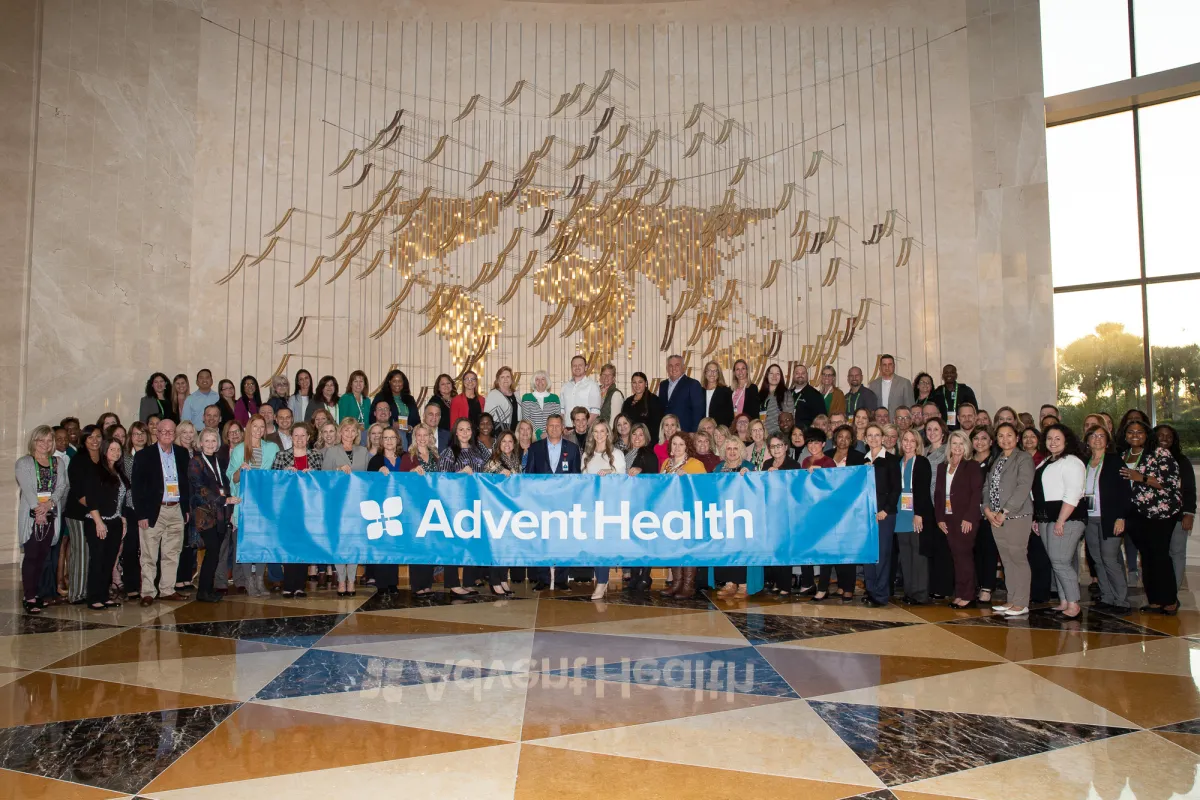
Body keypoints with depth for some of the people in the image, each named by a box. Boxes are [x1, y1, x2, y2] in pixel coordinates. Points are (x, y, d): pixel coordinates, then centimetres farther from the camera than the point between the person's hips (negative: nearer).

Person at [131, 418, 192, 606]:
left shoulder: (182, 453, 9)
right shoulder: (145, 455, -2)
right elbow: (137, 486, -4)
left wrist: (187, 508, 10)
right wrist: (141, 514, -9)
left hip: (176, 511, 4)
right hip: (154, 511, -4)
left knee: (172, 554, 9)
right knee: (149, 556, -1)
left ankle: (167, 590, 17)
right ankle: (147, 593, 7)